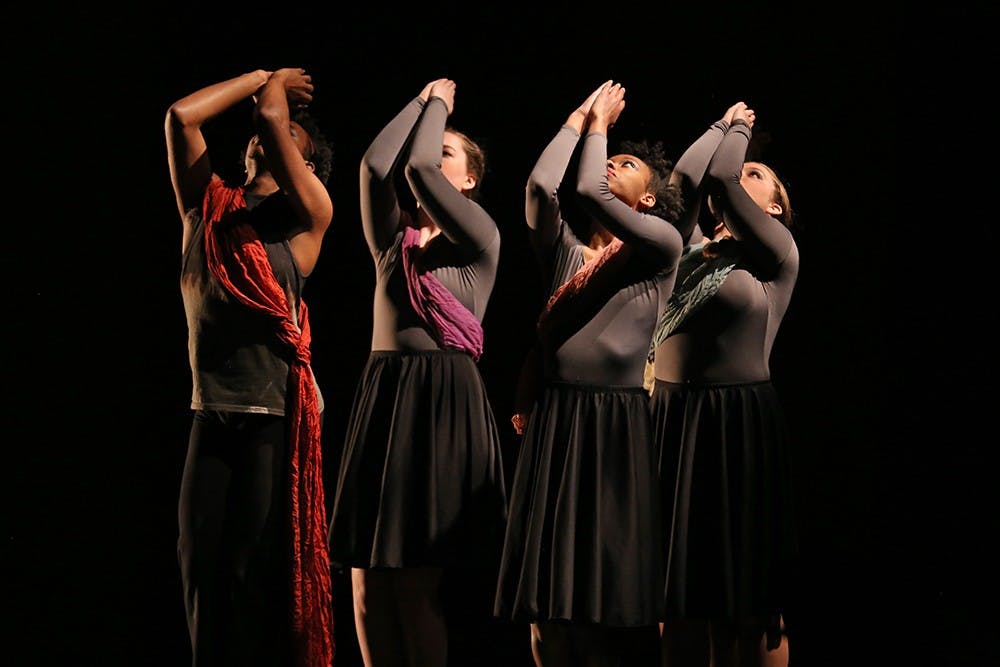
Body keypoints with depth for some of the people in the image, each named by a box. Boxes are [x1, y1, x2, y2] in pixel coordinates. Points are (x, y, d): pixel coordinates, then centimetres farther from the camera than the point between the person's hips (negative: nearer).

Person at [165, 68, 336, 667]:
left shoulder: (306, 218, -1)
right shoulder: (206, 206, 11)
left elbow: (271, 116, -12)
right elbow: (181, 115, 3)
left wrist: (275, 89, 9)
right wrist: (262, 76, 12)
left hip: (276, 417, -4)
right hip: (211, 415, 4)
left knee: (261, 572, -3)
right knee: (204, 567, 4)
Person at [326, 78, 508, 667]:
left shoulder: (480, 241, 1)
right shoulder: (393, 238, 16)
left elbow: (419, 166, -10)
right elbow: (376, 165, -1)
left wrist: (442, 102, 6)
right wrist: (422, 100, 11)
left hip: (445, 403, -5)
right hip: (381, 398, 5)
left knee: (416, 580, -7)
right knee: (367, 580, 1)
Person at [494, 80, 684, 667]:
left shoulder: (662, 244, 4)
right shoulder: (565, 249, 18)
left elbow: (588, 193, -7)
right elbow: (541, 187, 1)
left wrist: (600, 124, 8)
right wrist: (578, 121, 13)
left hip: (617, 426, -5)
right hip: (552, 424, 5)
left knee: (612, 598, -4)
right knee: (550, 596, 4)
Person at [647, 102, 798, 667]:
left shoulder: (778, 256, -1)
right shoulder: (696, 250, 13)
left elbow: (720, 180, -9)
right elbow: (688, 177, 1)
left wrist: (742, 130, 8)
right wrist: (725, 124, 14)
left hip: (739, 422, -5)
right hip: (672, 416, 5)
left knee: (747, 599, -1)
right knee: (679, 588, 5)